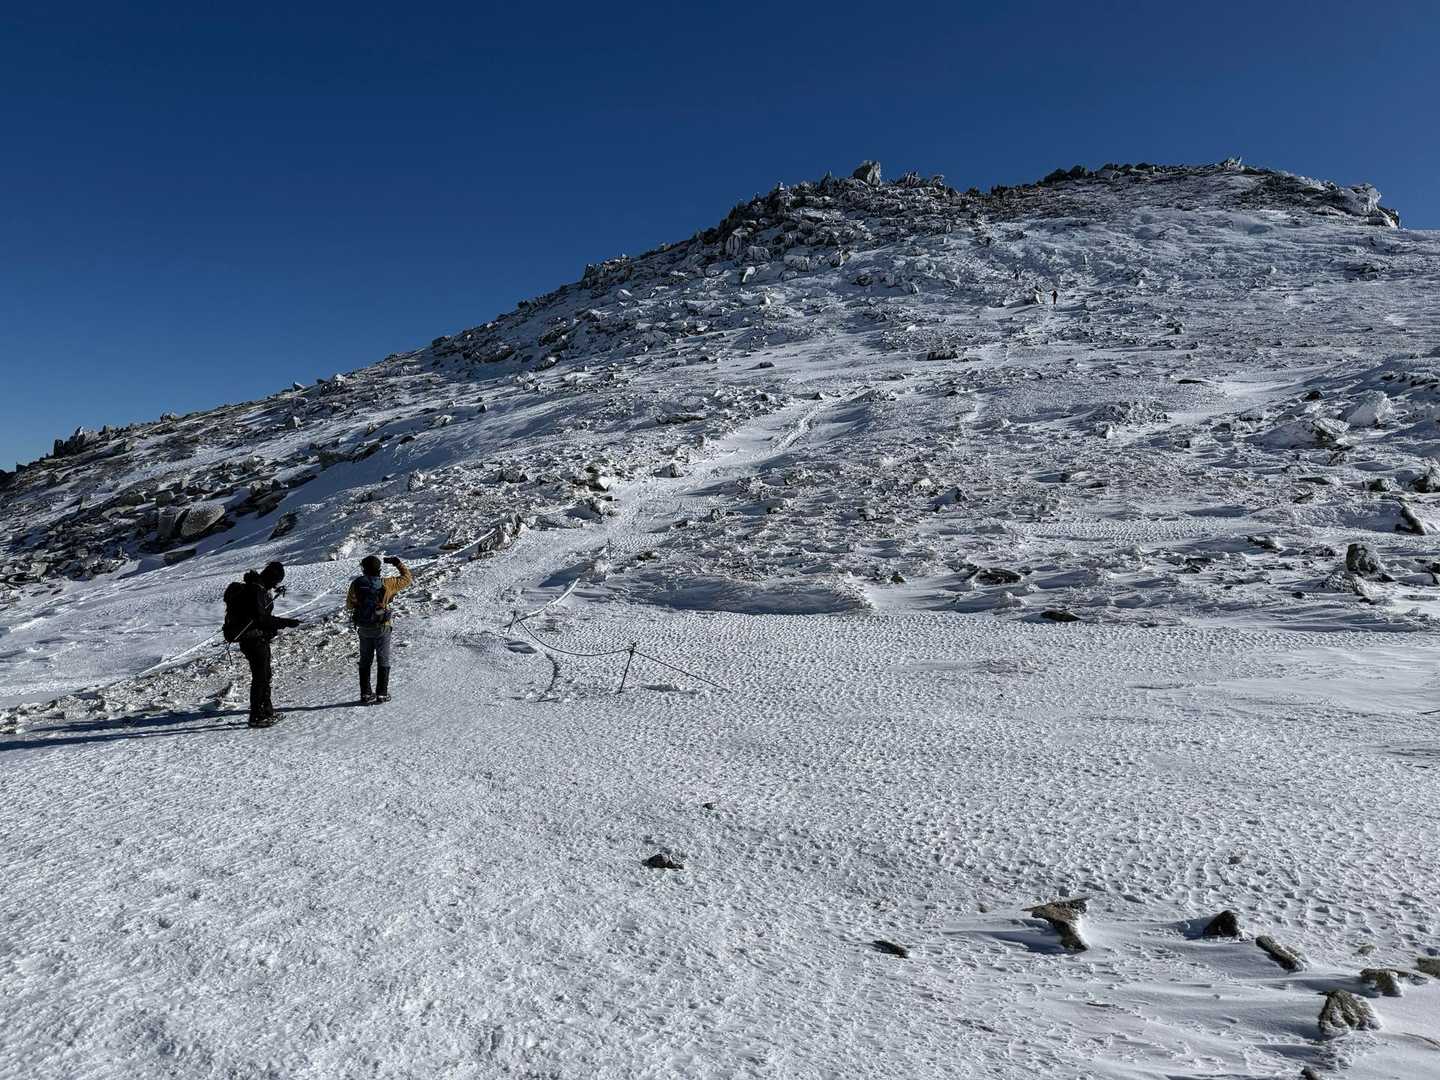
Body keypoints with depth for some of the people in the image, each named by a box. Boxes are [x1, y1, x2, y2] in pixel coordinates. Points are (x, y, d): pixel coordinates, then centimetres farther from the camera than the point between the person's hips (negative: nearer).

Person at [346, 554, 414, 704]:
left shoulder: (356, 584, -8)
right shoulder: (386, 584, -13)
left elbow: (349, 605, 3)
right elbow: (407, 578, -1)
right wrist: (397, 563, 9)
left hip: (364, 629, 2)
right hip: (382, 628, -2)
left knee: (365, 661, 14)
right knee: (383, 661, 8)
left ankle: (365, 694, 13)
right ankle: (381, 694, 7)